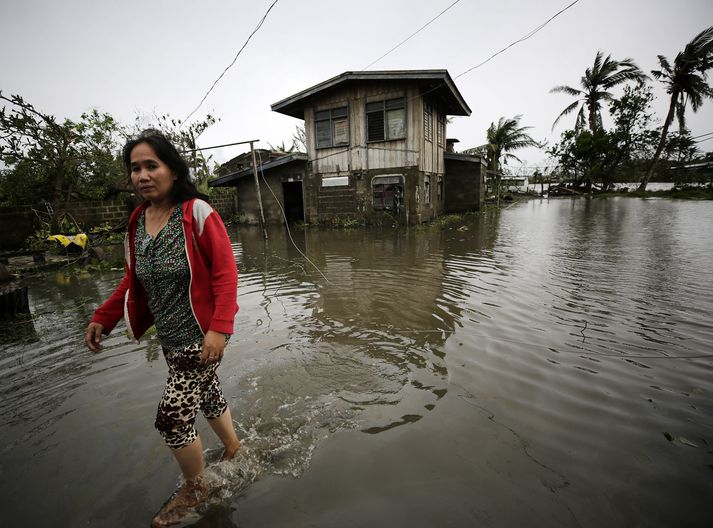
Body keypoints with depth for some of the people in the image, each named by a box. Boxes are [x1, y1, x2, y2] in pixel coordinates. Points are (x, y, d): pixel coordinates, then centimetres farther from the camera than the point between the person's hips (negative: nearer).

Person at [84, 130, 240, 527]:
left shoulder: (197, 212, -17)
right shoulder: (138, 221, 5)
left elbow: (226, 272, -19)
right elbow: (133, 281, 13)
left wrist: (219, 328, -26)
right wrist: (103, 319, 4)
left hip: (202, 335, -7)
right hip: (171, 338, 7)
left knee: (173, 416, 0)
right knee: (208, 396, 22)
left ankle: (194, 489, 28)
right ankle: (234, 450, 48)